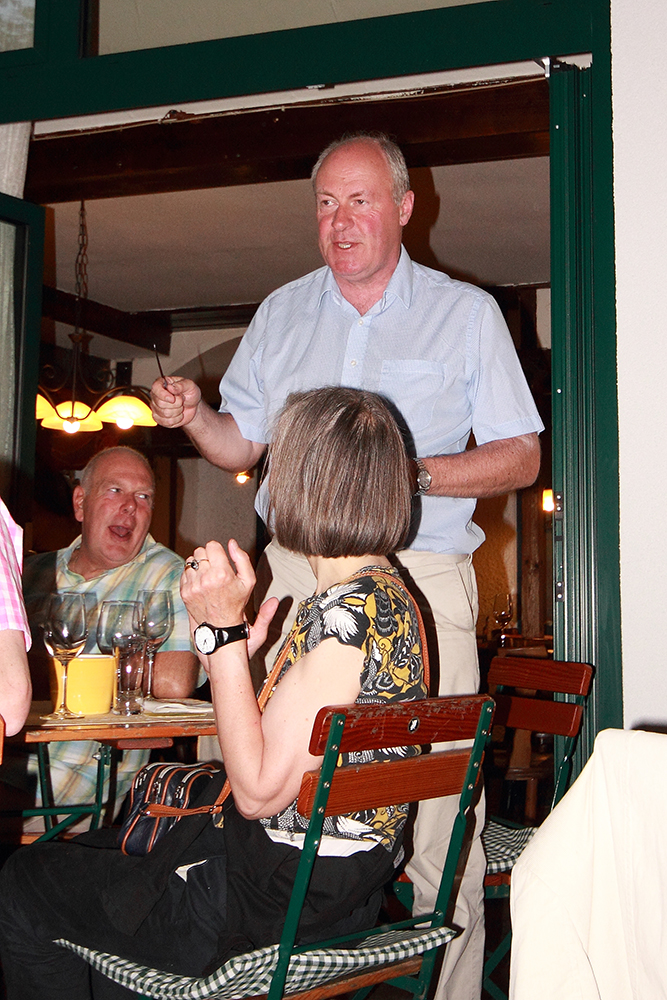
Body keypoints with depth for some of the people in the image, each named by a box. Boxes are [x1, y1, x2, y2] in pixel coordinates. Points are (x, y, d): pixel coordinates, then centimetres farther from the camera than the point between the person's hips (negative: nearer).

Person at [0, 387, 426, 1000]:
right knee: (84, 855, 26)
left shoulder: (347, 610, -24)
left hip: (286, 899, -10)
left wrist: (224, 631, -20)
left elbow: (258, 791, -23)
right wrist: (236, 641, 1)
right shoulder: (389, 593, 7)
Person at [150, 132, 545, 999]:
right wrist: (194, 415, -1)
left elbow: (520, 458, 4)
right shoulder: (281, 313, 17)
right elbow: (241, 441, 21)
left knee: (439, 817, -6)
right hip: (297, 578, 3)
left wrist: (414, 473, -12)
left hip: (421, 579, -3)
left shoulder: (465, 312, 7)